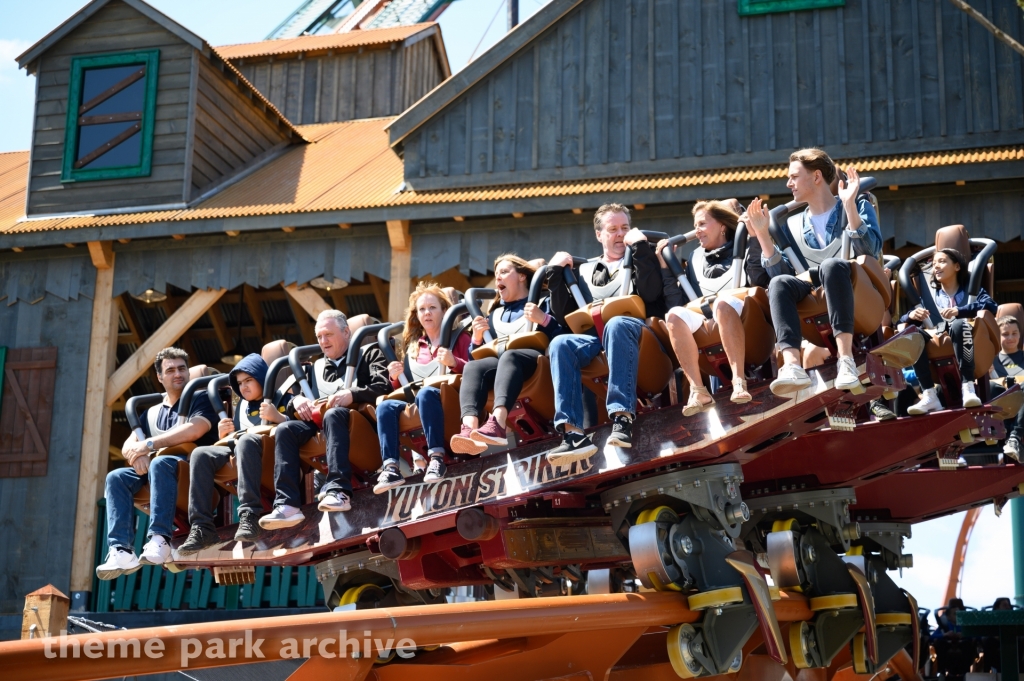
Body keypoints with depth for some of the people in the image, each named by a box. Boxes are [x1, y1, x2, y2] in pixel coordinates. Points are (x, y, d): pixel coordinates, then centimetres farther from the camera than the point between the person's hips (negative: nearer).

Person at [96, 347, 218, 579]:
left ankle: (159, 541, -45)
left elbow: (193, 430, -13)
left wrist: (150, 444, -12)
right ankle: (121, 551, -34)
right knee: (116, 478, -19)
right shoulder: (152, 412, 24)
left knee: (160, 463, -37)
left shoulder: (201, 399, 7)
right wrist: (138, 454, -11)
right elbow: (128, 446, 15)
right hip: (155, 470, 6)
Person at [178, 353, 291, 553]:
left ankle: (249, 515, -46)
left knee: (247, 441, -38)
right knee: (200, 455, -19)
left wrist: (277, 417, -18)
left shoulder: (281, 399, 10)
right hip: (241, 451, 6)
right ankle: (202, 527, -31)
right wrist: (224, 436, 6)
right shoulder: (242, 406, 28)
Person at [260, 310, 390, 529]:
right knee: (285, 429, -24)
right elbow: (293, 396, 23)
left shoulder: (369, 353, 16)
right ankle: (287, 505, -38)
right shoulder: (315, 368, 31)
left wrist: (352, 395, -18)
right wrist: (297, 400, -1)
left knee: (333, 414, -38)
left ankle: (339, 492, -49)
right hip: (319, 424, 5)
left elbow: (383, 388, -2)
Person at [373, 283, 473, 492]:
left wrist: (455, 363, -18)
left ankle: (436, 458, -43)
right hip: (417, 405, 4)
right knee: (385, 406, -25)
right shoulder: (413, 347, 22)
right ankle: (390, 467, -38)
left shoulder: (459, 338, 12)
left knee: (425, 393, -37)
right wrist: (396, 379, 2)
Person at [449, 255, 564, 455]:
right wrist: (477, 338, 7)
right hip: (500, 361, 4)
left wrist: (543, 320, -10)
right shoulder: (495, 316, 33)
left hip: (536, 358, -4)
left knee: (509, 357, -38)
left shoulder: (543, 303, 21)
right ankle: (469, 430, -55)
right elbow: (475, 356, 24)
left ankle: (497, 424, -63)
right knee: (473, 366, -29)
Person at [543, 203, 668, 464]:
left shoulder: (641, 258, 18)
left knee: (616, 325, -39)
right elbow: (563, 314, 17)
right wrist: (556, 272, 10)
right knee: (560, 344, -29)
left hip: (632, 329, -3)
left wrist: (640, 247, -5)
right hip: (594, 338, 3)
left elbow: (650, 293, -5)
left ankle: (622, 420, -51)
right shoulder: (585, 270, 27)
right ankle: (573, 433, -43)